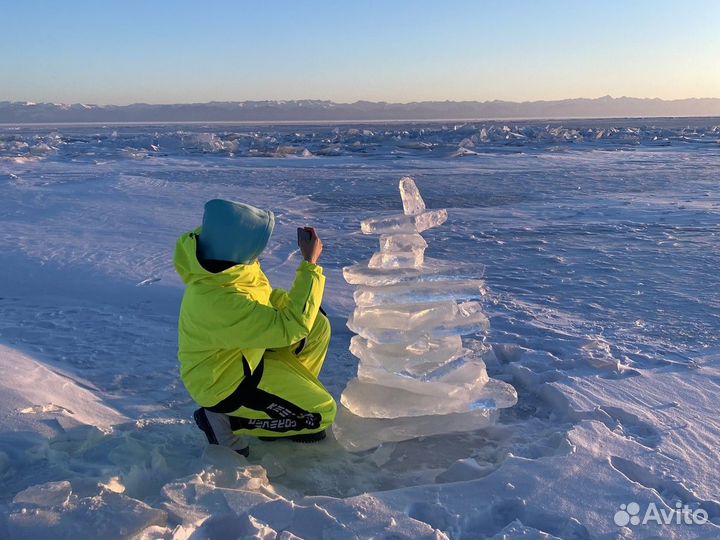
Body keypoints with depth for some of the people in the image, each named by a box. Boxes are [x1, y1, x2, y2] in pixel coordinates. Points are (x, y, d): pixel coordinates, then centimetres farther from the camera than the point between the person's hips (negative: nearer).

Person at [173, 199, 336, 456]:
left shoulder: (226, 264, -14)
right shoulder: (219, 303, -41)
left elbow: (263, 297, 6)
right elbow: (292, 327, -37)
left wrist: (292, 302, -9)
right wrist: (310, 263, -31)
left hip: (243, 352, 9)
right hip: (223, 384, -9)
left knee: (318, 325, 2)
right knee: (320, 413, -4)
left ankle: (292, 395, 16)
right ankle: (226, 421, 3)